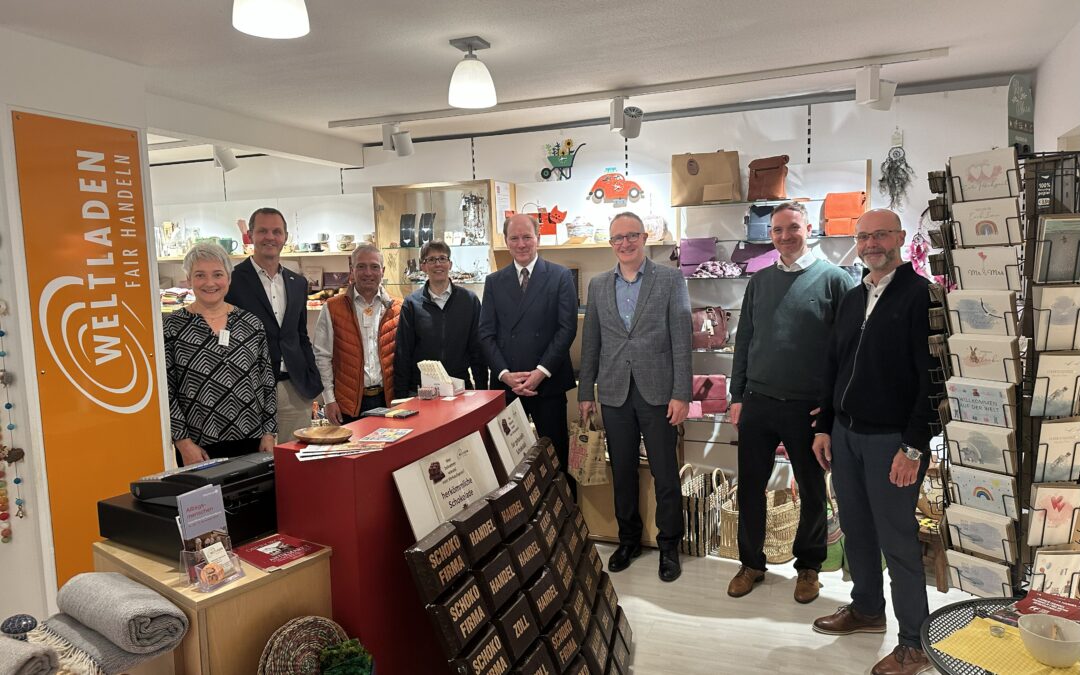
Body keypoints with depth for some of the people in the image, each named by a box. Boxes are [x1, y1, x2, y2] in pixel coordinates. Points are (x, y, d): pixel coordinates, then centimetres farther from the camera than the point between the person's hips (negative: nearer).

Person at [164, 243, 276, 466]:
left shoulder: (251, 324, 5)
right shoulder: (172, 327, -2)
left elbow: (267, 382, 7)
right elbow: (164, 391, -3)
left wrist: (269, 434, 2)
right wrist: (183, 442, -7)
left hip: (252, 443, 2)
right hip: (198, 448, -2)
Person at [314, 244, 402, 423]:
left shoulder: (396, 309, 5)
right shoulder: (332, 309, 1)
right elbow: (322, 357, 1)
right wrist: (329, 400, -4)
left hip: (388, 400, 2)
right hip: (348, 403, -1)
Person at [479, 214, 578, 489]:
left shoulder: (561, 276, 3)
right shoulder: (494, 281, 11)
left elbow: (567, 328, -5)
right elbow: (486, 334, 6)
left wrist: (541, 372, -12)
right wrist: (505, 374, -8)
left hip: (548, 382, -2)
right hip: (506, 383, 2)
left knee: (556, 453, 4)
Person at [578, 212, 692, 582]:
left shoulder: (671, 279, -1)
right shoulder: (598, 285, 9)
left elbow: (681, 340, -5)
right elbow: (590, 342, 10)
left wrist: (681, 394, -10)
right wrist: (585, 392, 8)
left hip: (657, 392, -3)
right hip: (615, 394, 3)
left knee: (665, 475, 5)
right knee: (622, 472, 13)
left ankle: (669, 545, 24)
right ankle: (628, 538, 31)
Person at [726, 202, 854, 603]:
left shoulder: (833, 279, -3)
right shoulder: (759, 282, 9)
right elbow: (743, 341, 11)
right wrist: (737, 396, 8)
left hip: (809, 407, -3)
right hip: (757, 404, 3)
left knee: (811, 492, 12)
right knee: (750, 488, 9)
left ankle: (808, 567, 31)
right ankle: (751, 563, 27)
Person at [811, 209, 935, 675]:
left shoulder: (920, 294, -10)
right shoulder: (852, 298, 12)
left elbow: (932, 376, -14)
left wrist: (914, 447, -17)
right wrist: (824, 427, 12)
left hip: (892, 439, -6)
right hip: (845, 434, 7)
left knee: (897, 540, 1)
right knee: (855, 530, 16)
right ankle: (866, 609, 35)